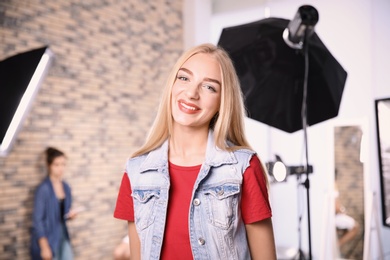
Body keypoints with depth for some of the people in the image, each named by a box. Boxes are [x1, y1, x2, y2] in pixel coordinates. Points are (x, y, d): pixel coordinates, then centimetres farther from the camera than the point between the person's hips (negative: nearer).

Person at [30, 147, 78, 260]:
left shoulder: (66, 187, 5)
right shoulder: (43, 189, -15)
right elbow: (37, 219, -15)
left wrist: (70, 215, -6)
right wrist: (44, 247, -16)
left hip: (62, 234, 6)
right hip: (47, 236, -6)